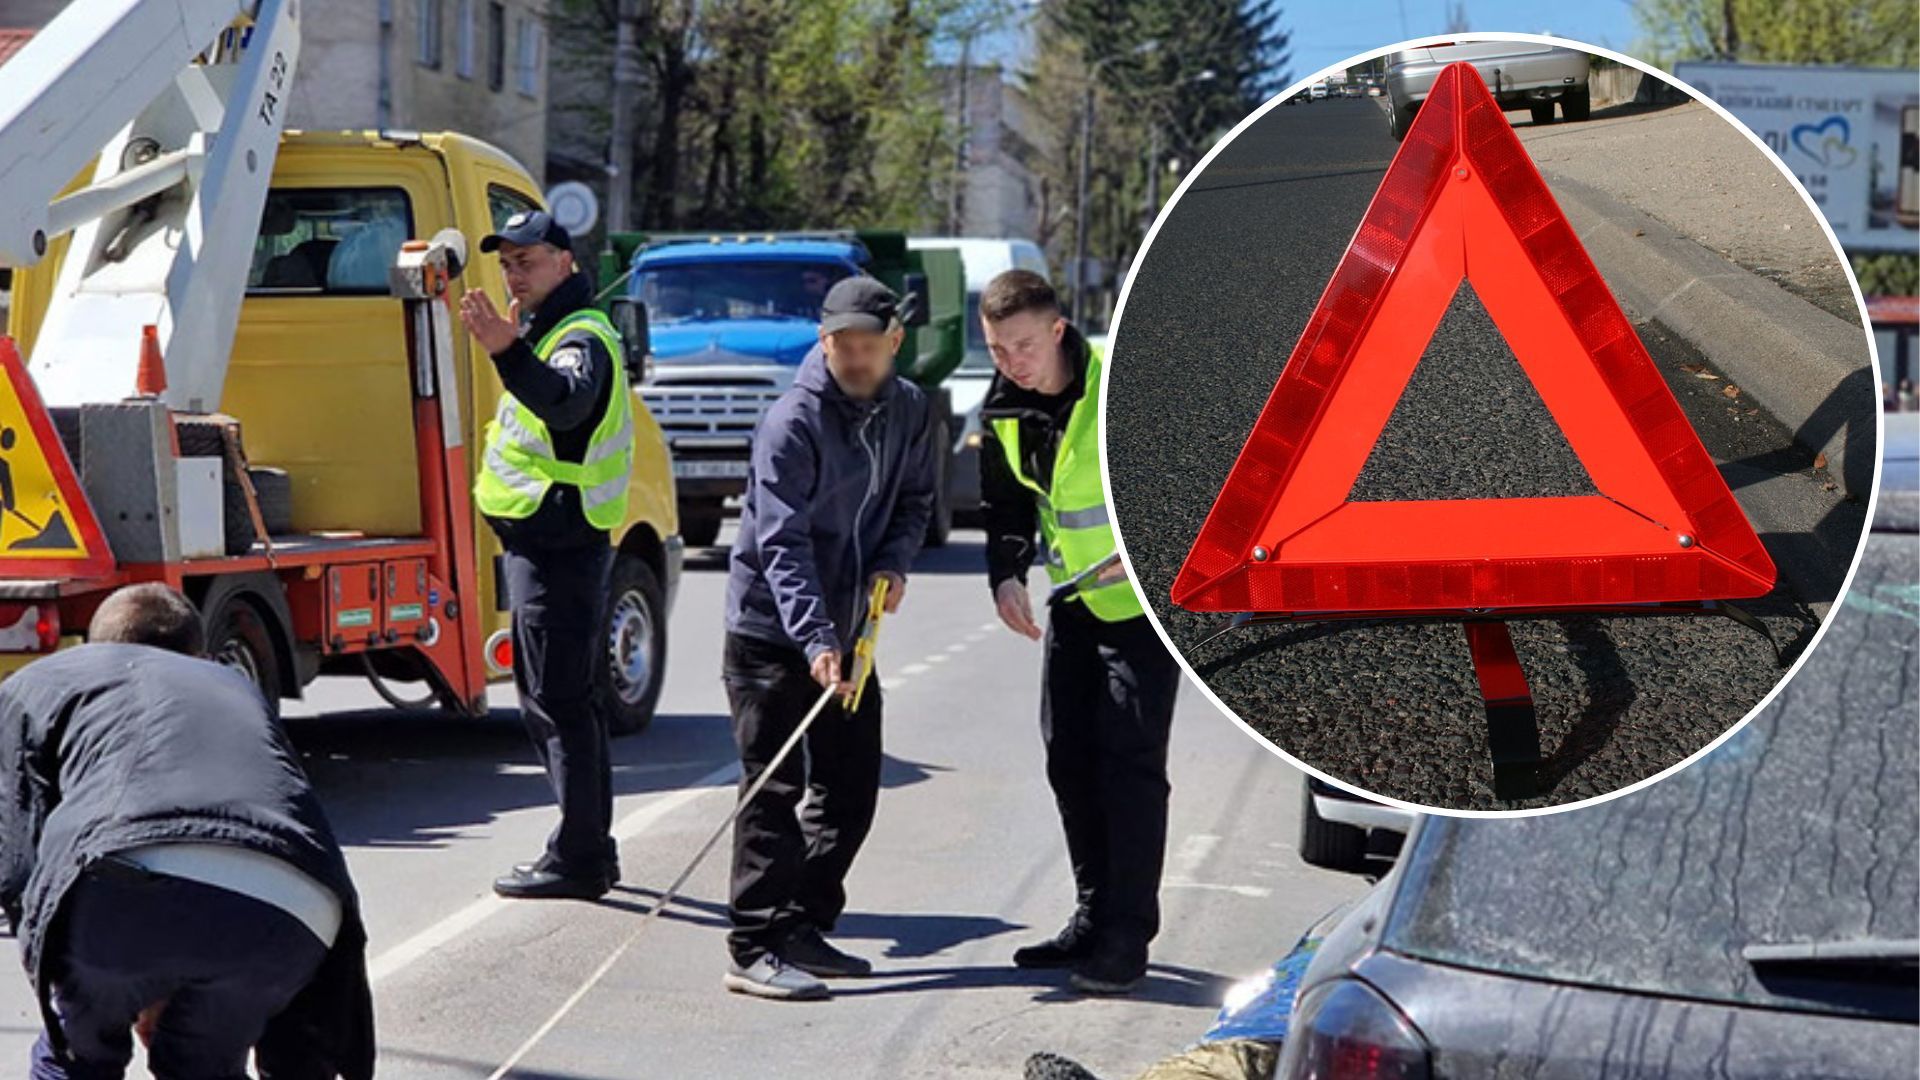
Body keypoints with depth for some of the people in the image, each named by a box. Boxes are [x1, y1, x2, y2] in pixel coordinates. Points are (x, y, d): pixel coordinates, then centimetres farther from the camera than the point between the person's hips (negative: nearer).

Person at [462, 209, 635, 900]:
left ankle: (577, 858, -7)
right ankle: (591, 849, 24)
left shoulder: (582, 337, -14)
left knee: (557, 700, -10)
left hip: (557, 542, -11)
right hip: (543, 540, 11)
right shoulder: (549, 332, 19)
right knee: (556, 698, 16)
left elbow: (565, 401, -38)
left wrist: (506, 351, -53)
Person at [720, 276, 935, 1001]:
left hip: (847, 630, 7)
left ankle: (805, 928, 22)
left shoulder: (908, 411, 4)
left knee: (852, 788, 10)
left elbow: (915, 498, 17)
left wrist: (895, 562, -4)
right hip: (770, 634, -7)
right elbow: (782, 542, -24)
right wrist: (814, 640, -34)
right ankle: (757, 949, -6)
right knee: (773, 791, -8)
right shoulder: (792, 422, -18)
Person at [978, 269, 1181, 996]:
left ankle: (1128, 937, -5)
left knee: (1130, 758, -10)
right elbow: (1006, 507, 10)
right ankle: (1094, 919, 22)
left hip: (1147, 597, -7)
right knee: (1069, 757, 9)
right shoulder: (1003, 412, -2)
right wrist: (1006, 576, -8)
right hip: (1075, 601, 7)